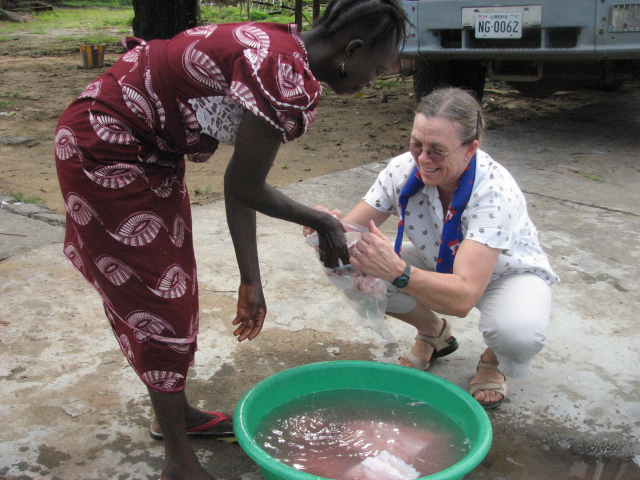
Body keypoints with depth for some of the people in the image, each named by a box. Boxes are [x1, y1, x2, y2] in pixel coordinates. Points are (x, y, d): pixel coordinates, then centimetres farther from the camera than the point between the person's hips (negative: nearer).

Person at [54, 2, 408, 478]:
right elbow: (244, 187, -18)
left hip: (152, 154, 10)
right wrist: (322, 223, -3)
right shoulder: (288, 81, -28)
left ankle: (175, 411, 40)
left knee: (174, 287, 19)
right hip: (105, 151, -10)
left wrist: (251, 281, 6)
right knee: (157, 298, 0)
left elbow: (239, 183, 4)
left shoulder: (279, 52, 4)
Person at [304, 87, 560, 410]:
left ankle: (494, 361, 4)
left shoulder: (495, 192, -37)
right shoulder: (404, 169, -23)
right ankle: (434, 333, 9)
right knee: (360, 275, -21)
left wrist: (397, 271, -62)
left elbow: (464, 296, -46)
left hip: (508, 272, -4)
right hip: (437, 263, 4)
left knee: (518, 334, -37)